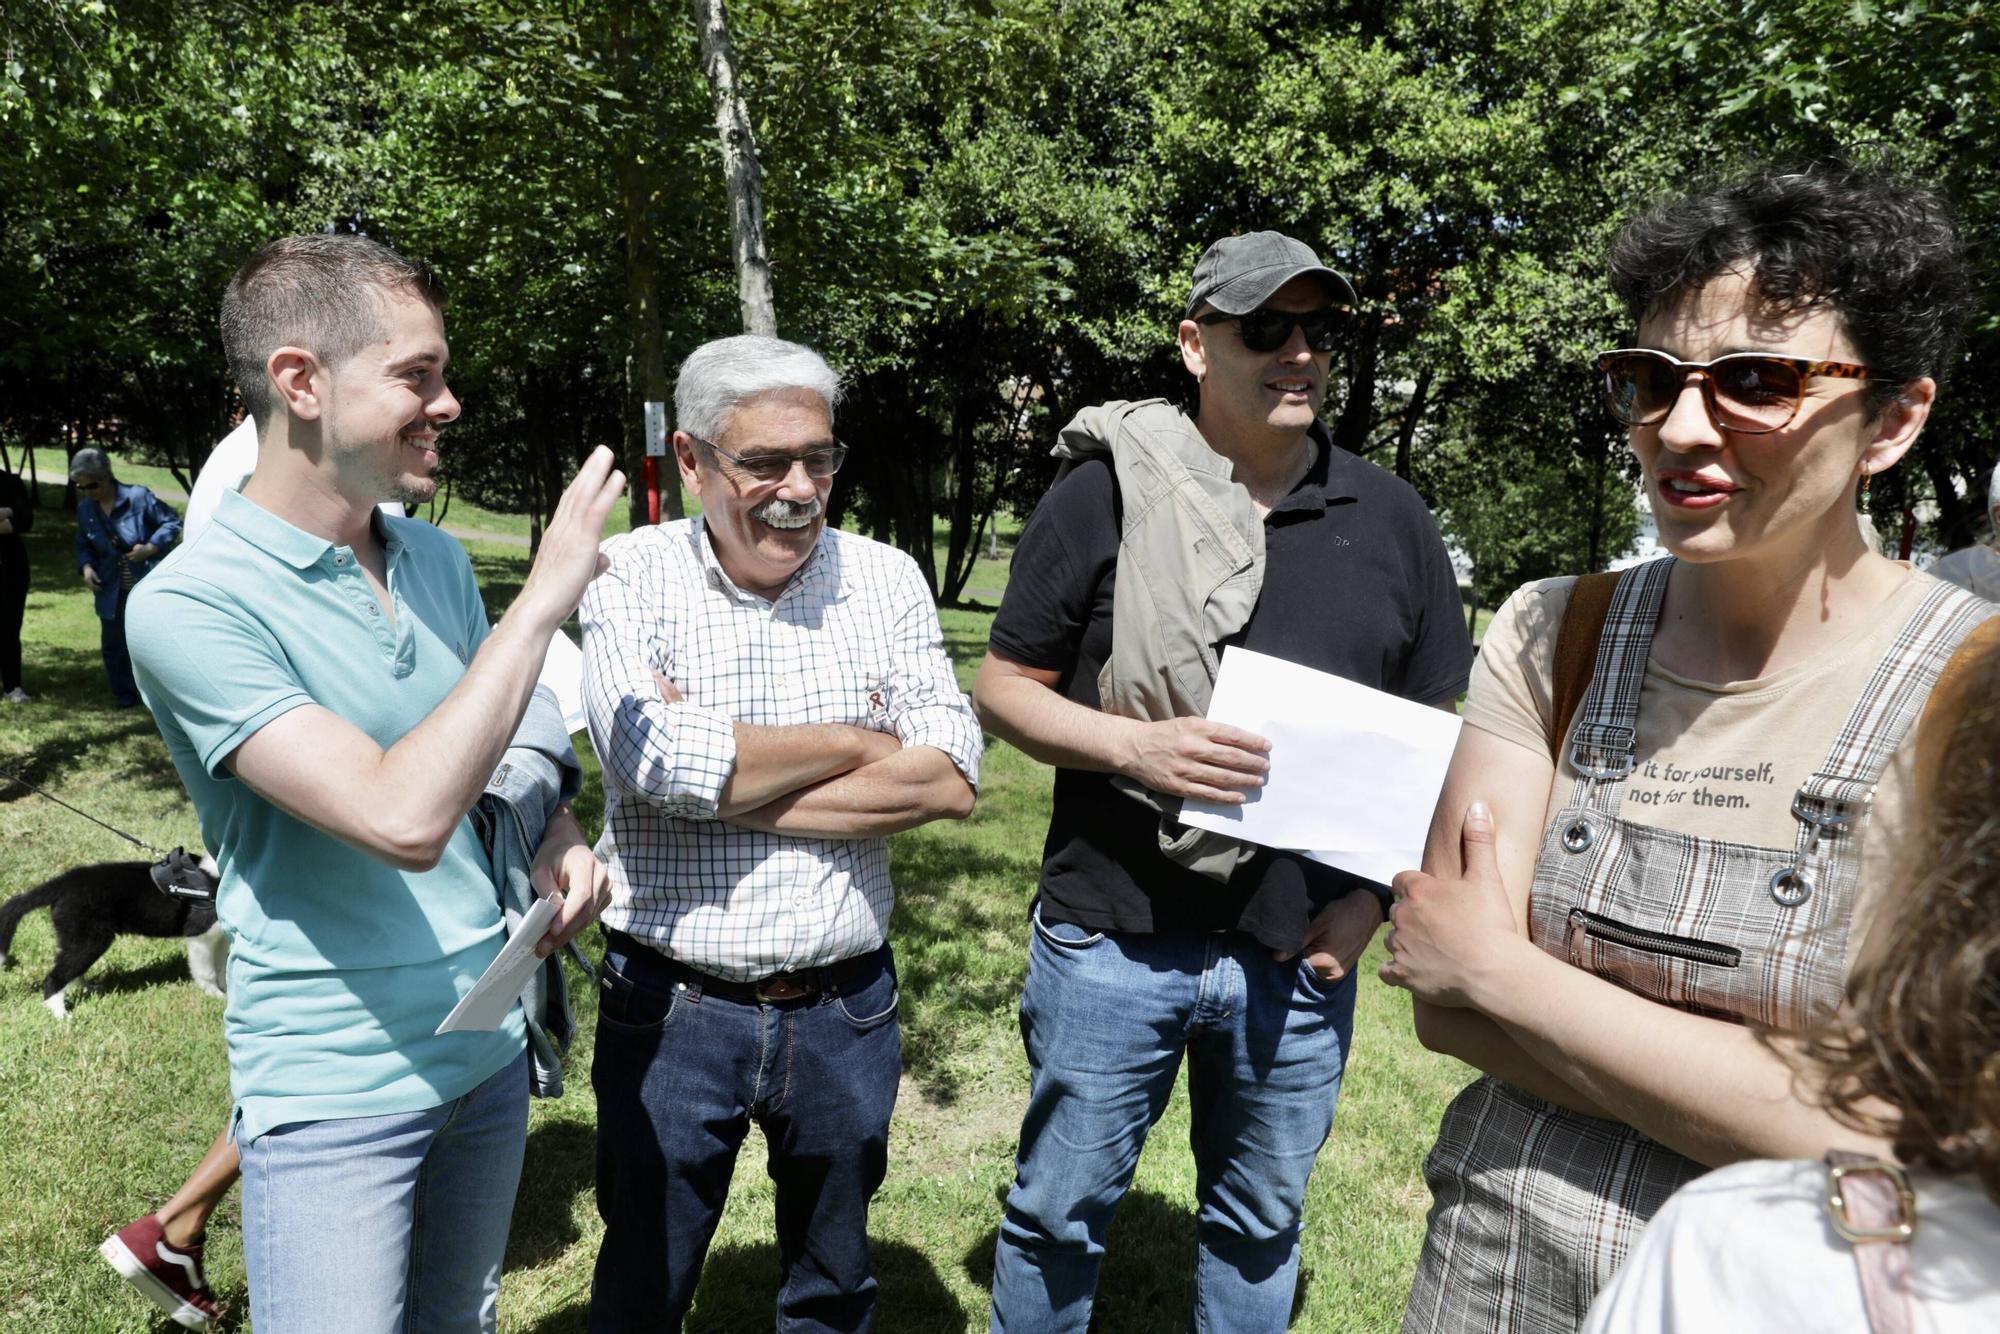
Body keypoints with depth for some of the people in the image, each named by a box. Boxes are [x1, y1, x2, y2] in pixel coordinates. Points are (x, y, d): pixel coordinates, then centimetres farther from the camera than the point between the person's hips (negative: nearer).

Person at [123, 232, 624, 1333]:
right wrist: (546, 594, -26)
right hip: (337, 1089, -6)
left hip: (491, 1051, 6)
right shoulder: (191, 606, -20)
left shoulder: (439, 560, 0)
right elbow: (404, 817, -30)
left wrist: (559, 838, -5)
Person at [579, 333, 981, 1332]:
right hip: (673, 1011, -2)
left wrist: (721, 781, -18)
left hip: (846, 1011, 2)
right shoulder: (631, 578, -8)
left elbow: (950, 779, -13)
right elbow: (658, 763, -24)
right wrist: (862, 740, -13)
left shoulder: (885, 580, -2)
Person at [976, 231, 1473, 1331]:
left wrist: (1377, 890, -4)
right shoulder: (1107, 494, -5)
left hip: (1302, 955, 3)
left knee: (1259, 1228, 20)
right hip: (1113, 942, -2)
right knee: (1061, 1211, 14)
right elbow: (1003, 688, -2)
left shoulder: (1390, 520, 4)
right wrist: (1136, 747, -19)